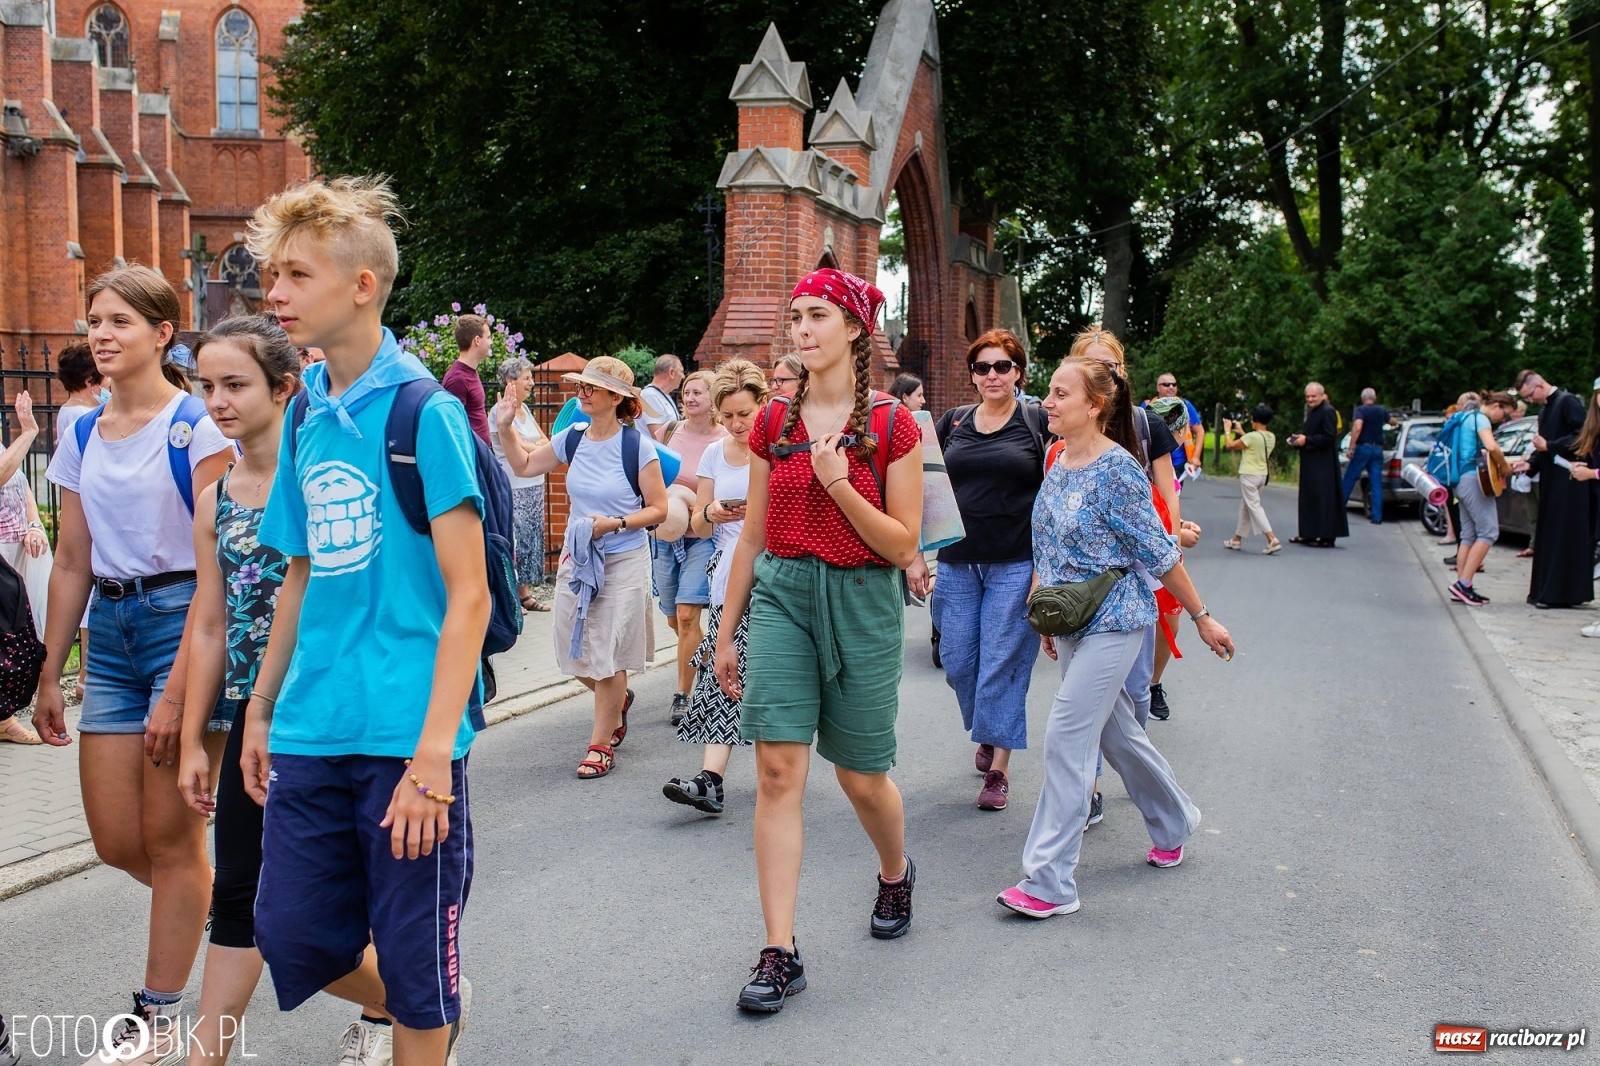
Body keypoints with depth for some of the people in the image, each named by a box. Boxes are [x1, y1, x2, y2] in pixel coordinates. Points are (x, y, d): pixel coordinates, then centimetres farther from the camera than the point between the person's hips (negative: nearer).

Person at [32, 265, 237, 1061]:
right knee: (116, 842, 8)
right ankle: (221, 901, 37)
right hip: (109, 631, 7)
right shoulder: (81, 438, 11)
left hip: (184, 622, -7)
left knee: (169, 838, 2)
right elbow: (72, 564, 15)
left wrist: (180, 688, -18)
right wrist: (49, 677, 13)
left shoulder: (197, 428, -10)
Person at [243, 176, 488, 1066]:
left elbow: (469, 596, -14)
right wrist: (262, 707, 18)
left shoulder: (424, 412, -11)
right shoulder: (306, 416, 9)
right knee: (294, 940, 13)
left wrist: (432, 755, -19)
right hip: (311, 734, 7)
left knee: (417, 967, 6)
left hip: (405, 737, -6)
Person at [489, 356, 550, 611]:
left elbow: (545, 441, 12)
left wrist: (533, 446, -9)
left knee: (532, 539, 9)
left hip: (534, 486, 8)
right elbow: (516, 446, -19)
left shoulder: (524, 409, 14)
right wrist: (541, 447, -4)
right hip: (513, 489, -8)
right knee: (514, 541, -6)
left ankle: (525, 593, 17)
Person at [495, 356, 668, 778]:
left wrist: (614, 524, -21)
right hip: (576, 557, 5)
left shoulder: (637, 446, -13)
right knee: (575, 653, 9)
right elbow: (525, 466, 16)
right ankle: (617, 698, 40)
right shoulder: (572, 439, 2)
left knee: (607, 655, 0)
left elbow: (658, 508, -9)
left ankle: (601, 744, 15)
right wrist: (505, 429, 3)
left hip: (623, 560, -5)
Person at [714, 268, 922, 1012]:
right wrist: (727, 631, 12)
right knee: (778, 769, -7)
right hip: (782, 594, 3)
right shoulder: (773, 421, 5)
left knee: (861, 777, 10)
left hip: (861, 601, -2)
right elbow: (753, 535, 10)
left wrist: (839, 483, -18)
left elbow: (903, 546, -7)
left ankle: (895, 874, 43)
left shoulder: (891, 425, -5)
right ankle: (780, 953, -1)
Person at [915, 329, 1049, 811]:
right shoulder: (952, 422, 9)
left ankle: (999, 769, 8)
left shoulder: (1039, 422, 0)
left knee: (1002, 665, -2)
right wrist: (915, 555, 3)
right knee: (957, 663, 7)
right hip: (957, 563, 4)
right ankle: (987, 732, 35)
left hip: (1016, 566, -3)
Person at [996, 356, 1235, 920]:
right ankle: (1174, 823, 41)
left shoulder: (1117, 471, -17)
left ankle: (1049, 881, -6)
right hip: (1071, 623, 8)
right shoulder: (1058, 464, 6)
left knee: (1066, 738, -11)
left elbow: (1159, 552, -12)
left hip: (1113, 623, -8)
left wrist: (1202, 616, -5)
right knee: (1117, 732, 18)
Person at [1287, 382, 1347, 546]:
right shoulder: (1312, 411, 17)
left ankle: (1327, 536, -6)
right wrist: (1297, 439, 5)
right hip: (1311, 464, 10)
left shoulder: (1327, 412, -13)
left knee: (1323, 498, -9)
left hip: (1322, 466, -10)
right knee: (1309, 497, 12)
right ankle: (1309, 534, 19)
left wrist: (1306, 440, -19)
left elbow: (1329, 438, -21)